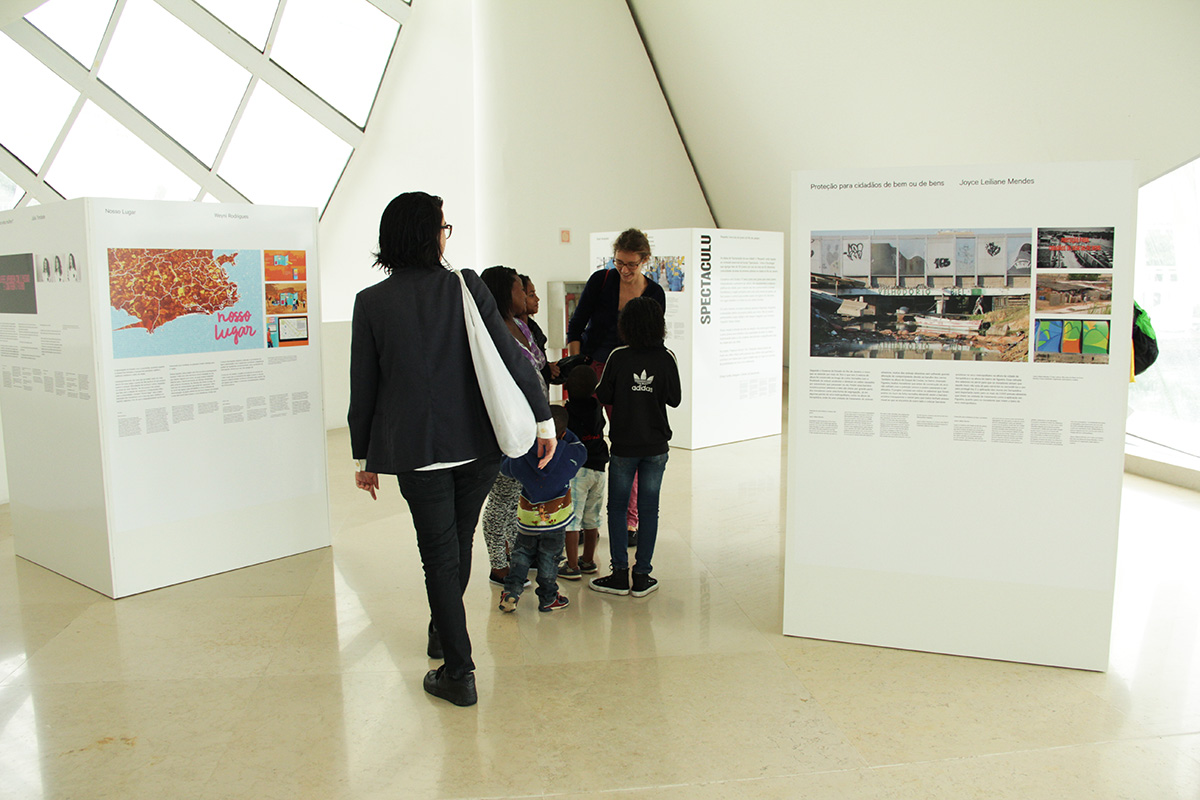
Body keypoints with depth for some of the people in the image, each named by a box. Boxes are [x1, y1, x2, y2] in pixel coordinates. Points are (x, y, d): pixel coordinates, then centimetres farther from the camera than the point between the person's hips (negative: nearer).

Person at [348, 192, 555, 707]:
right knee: (459, 543, 21)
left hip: (415, 451, -1)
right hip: (477, 443, 2)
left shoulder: (372, 302, -4)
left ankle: (458, 672, 11)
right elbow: (510, 357, -7)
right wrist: (544, 418, 0)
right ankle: (443, 631, 42)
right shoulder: (466, 286, -4)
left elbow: (363, 388, 0)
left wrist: (363, 457, 9)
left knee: (439, 554, 7)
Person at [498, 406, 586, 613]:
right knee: (549, 556, 12)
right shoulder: (570, 456, -14)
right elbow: (580, 449, 10)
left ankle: (510, 592, 12)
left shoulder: (520, 458, -11)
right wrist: (561, 431, 10)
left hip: (528, 518, 1)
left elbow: (503, 467, 10)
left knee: (522, 551, 20)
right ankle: (548, 599, 22)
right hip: (555, 518, -1)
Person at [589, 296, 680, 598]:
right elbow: (674, 399, 1)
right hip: (656, 445, 1)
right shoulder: (667, 358, -6)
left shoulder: (618, 357, -10)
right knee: (649, 509, 8)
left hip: (624, 445, -1)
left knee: (617, 508, 10)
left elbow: (602, 396, -5)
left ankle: (620, 575, 11)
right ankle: (642, 577, 12)